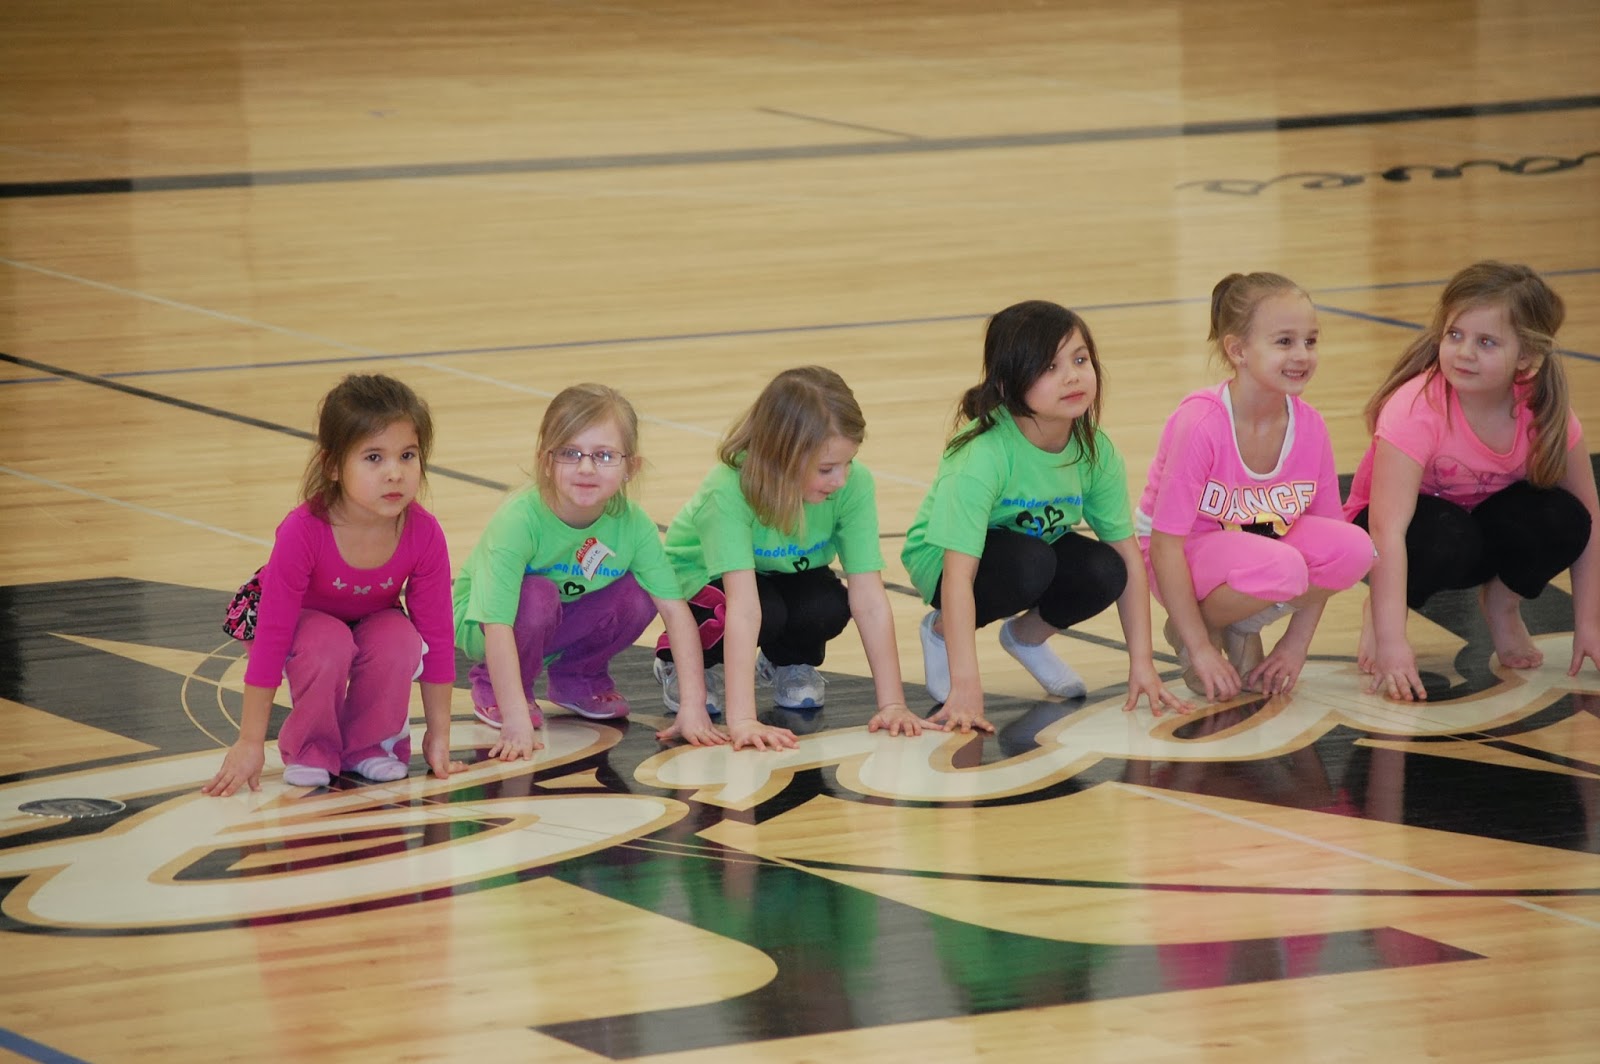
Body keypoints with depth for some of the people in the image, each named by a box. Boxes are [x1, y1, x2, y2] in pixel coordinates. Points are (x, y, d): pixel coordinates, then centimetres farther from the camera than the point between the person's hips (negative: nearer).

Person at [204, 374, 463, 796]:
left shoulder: (424, 535, -27)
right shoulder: (303, 532, -36)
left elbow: (437, 635, -15)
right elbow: (271, 638, -31)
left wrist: (439, 735, -11)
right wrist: (249, 742, -28)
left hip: (374, 622, 3)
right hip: (305, 621, -2)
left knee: (400, 639, -31)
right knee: (327, 644, -36)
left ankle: (371, 745, -6)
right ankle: (311, 751, -10)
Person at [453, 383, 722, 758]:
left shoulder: (633, 523, -22)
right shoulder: (518, 520, -35)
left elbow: (676, 611, -22)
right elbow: (498, 626, -39)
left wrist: (694, 708, -29)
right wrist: (515, 722, -45)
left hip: (561, 622, 4)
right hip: (482, 622, -4)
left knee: (637, 596, -22)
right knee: (536, 596, -34)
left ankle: (578, 677, 7)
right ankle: (493, 687, -5)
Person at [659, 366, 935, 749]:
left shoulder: (854, 484, -29)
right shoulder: (730, 488, -38)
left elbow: (869, 600, -27)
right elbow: (744, 606, -45)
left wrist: (892, 703, -32)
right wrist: (741, 719, -51)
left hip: (787, 574, 3)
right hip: (705, 577, -3)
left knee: (828, 608, -29)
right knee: (767, 613, -33)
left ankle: (788, 663, 6)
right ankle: (680, 661, -1)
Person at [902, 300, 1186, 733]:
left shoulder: (1095, 449, -18)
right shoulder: (984, 454, -35)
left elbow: (1129, 557, -11)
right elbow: (958, 576, -38)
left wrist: (1142, 664, -16)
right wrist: (965, 686, -44)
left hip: (1039, 544, 5)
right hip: (942, 557, -5)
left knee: (1104, 571, -24)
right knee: (1030, 562, -35)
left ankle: (1027, 633, 8)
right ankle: (942, 631, -4)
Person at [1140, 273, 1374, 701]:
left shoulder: (1309, 426, -11)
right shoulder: (1200, 424, -27)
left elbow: (1326, 537, -3)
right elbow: (1164, 545, -23)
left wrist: (1297, 642, -8)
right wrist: (1200, 650, -23)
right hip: (1185, 557, -5)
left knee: (1353, 549, -23)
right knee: (1281, 568, -36)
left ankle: (1244, 626, 2)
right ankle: (1187, 632, -5)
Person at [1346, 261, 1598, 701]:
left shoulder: (1545, 410, -20)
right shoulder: (1416, 410, -33)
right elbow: (1388, 531, -39)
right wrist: (1391, 642, -47)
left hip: (1489, 523, 3)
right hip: (1408, 520, -3)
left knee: (1560, 519, -27)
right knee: (1448, 538, -37)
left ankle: (1502, 602, 4)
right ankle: (1378, 611, -6)